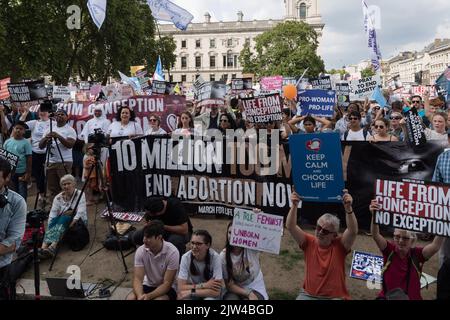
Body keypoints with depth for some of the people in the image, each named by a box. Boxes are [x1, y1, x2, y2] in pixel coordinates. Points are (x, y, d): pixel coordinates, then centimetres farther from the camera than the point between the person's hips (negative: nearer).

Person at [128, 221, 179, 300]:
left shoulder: (172, 252, -24)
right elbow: (137, 279, -15)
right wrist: (140, 296, -35)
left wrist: (149, 296, -34)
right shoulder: (140, 251, -13)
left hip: (167, 288, -3)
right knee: (131, 298, -23)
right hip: (148, 285, 3)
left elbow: (167, 283, -21)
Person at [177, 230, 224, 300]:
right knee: (184, 298, -29)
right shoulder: (186, 257, -19)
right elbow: (180, 288, -19)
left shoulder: (215, 257, -24)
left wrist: (191, 292, -27)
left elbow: (216, 291, -26)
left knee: (210, 299, -32)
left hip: (210, 294, -1)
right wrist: (203, 285, -26)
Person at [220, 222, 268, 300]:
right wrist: (248, 293, -18)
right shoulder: (223, 256, -12)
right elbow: (229, 285, -8)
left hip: (255, 289, 0)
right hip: (235, 290, 1)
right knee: (230, 298, -29)